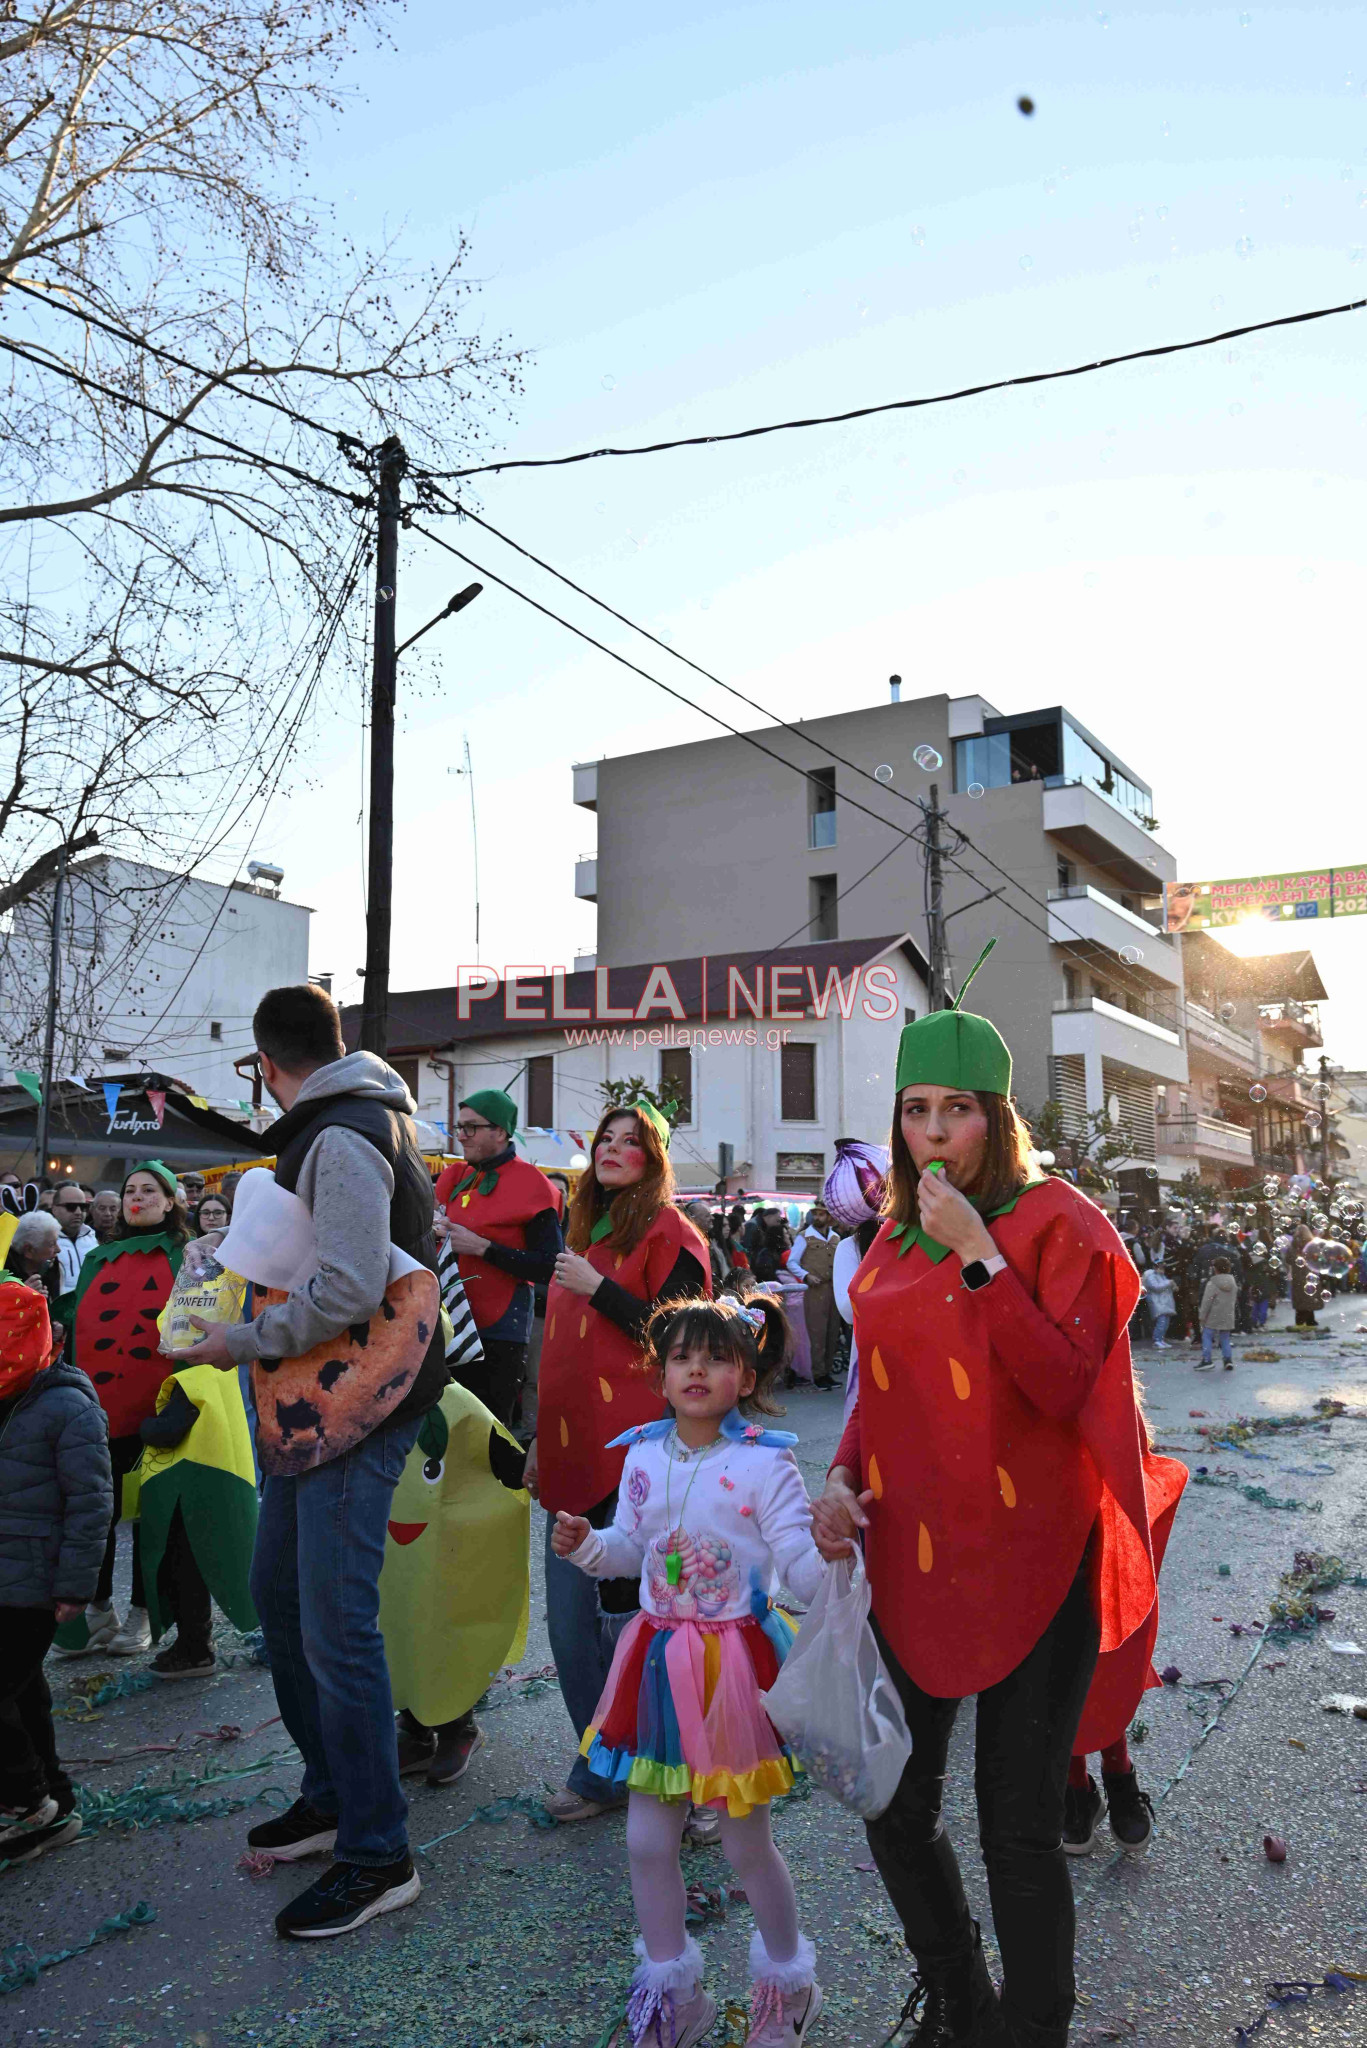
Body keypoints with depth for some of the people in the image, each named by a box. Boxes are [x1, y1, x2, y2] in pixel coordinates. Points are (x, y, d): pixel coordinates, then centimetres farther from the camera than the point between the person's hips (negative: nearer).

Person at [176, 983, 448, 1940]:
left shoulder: (343, 1138, -17)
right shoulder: (350, 1124, 14)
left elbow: (351, 1288, -25)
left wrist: (246, 1343, -13)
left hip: (353, 1412, -10)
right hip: (311, 1410, 10)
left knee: (335, 1626, -5)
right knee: (279, 1592, 19)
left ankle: (378, 1855, 10)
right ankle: (334, 1795, 34)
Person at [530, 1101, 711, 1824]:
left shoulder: (670, 1234, -6)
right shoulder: (585, 1231, 17)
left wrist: (598, 1288, -18)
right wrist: (541, 1441, 21)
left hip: (634, 1460, -7)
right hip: (575, 1454, 7)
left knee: (625, 1615, -2)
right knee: (569, 1624, 11)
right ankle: (600, 1766, 27)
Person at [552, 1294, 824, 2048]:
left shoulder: (765, 1462, -17)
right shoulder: (643, 1455, -2)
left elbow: (802, 1569, -17)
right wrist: (586, 1545, -8)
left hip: (734, 1662, -5)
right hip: (660, 1660, 5)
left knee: (746, 1843, 11)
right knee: (647, 1839, 13)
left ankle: (787, 1982, 40)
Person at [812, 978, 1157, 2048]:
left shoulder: (1058, 1222, -8)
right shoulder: (893, 1243, 8)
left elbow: (1066, 1390, -17)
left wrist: (980, 1257, -23)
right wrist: (844, 1477, -2)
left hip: (1032, 1570, -5)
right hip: (909, 1564, 6)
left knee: (1018, 1828, 4)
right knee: (894, 1810, 15)